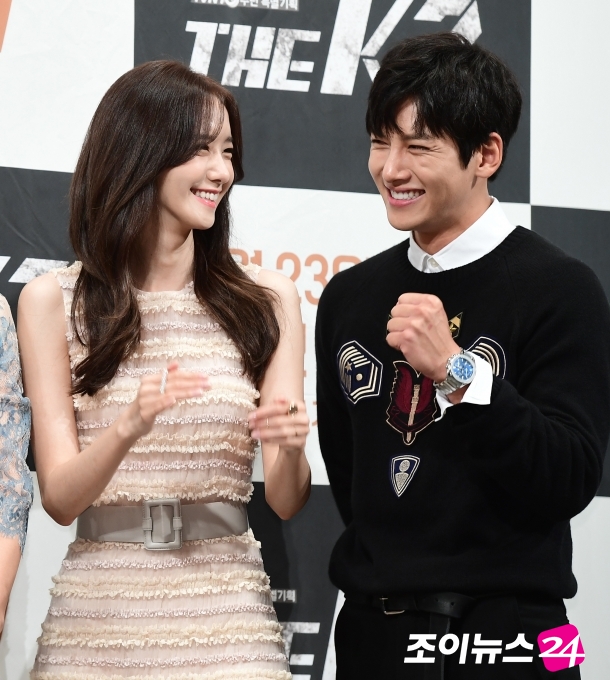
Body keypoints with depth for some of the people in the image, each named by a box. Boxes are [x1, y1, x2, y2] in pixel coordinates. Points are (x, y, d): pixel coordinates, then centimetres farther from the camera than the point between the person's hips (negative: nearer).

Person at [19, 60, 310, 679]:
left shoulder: (267, 300, 3)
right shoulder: (52, 301, -1)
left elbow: (285, 502, 2)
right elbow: (59, 499, -5)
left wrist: (290, 447, -19)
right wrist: (128, 429, -23)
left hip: (225, 612, 1)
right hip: (96, 615, -1)